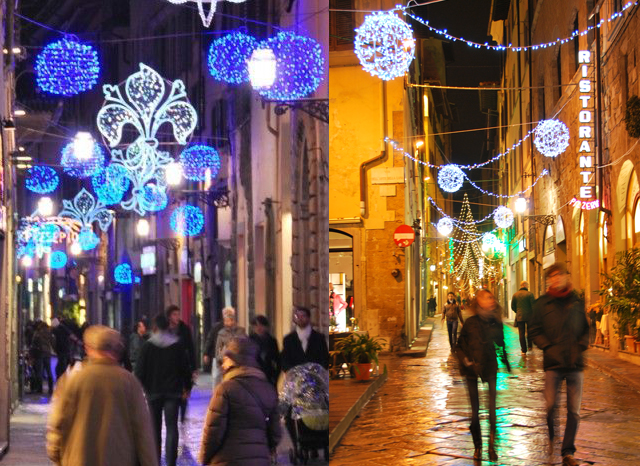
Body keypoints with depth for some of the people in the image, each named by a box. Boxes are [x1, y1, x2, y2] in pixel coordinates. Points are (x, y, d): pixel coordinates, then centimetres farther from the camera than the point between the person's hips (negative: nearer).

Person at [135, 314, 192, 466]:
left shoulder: (147, 346, -5)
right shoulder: (178, 345, 0)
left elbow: (140, 370, -5)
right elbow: (186, 368, 4)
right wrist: (187, 387, 15)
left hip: (154, 391, 0)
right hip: (173, 391, 0)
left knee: (155, 427, 12)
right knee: (172, 427, 0)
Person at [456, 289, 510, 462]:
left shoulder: (496, 323, 1)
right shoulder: (470, 323, -5)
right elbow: (459, 346, 3)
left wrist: (506, 363, 14)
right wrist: (464, 359, -12)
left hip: (490, 368, 1)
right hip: (472, 369, -1)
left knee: (492, 409, -7)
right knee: (475, 410, 4)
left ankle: (492, 445, 4)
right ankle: (477, 446, 17)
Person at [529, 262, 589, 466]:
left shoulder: (577, 301, 8)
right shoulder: (543, 303, 2)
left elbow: (586, 328, 16)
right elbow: (535, 331, 4)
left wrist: (581, 346, 0)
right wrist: (549, 348, -9)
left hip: (575, 364, 2)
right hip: (553, 363, -1)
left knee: (574, 411, 1)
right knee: (550, 406, -4)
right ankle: (550, 438, 24)